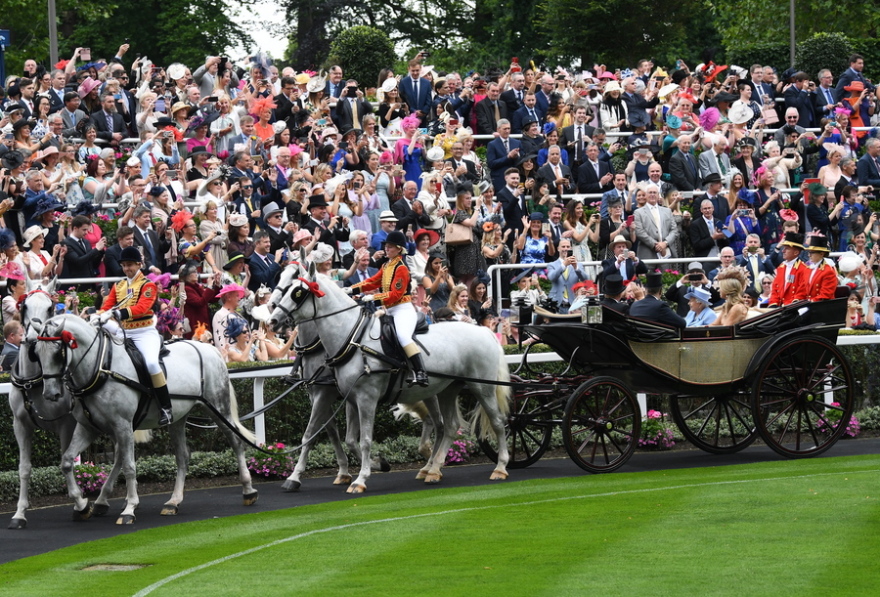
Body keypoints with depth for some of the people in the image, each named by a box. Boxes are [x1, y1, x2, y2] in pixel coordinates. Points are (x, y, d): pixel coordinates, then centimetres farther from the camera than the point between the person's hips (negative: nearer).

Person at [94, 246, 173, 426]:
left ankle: (166, 408, -22)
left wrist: (119, 313, -35)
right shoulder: (118, 286, 14)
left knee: (151, 363, -29)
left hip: (145, 333, -7)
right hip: (122, 334, 7)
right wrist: (98, 317, -17)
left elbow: (142, 307, -21)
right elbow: (107, 306, 7)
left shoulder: (148, 285, -5)